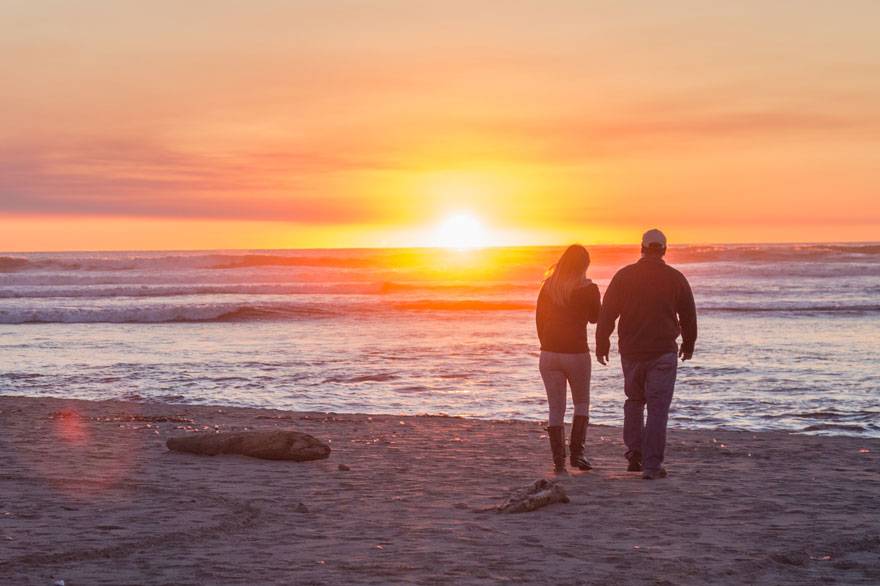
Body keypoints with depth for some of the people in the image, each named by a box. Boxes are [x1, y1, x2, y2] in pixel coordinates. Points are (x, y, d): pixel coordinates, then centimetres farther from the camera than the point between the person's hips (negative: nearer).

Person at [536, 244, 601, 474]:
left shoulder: (548, 287, 3)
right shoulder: (588, 289, -7)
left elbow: (539, 319, 7)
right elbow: (595, 318, 9)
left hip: (549, 354, 2)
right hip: (577, 354, -2)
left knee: (556, 409, 7)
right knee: (581, 403, 18)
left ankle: (558, 461, 3)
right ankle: (576, 452, 7)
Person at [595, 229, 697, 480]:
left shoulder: (624, 276, 1)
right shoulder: (675, 278, 0)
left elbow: (607, 313, 0)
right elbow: (688, 315, 9)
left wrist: (602, 345, 8)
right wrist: (688, 344, 24)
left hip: (631, 352, 2)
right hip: (663, 352, -2)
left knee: (634, 400, 22)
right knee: (658, 408, -1)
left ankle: (634, 451, 12)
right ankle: (652, 466, -5)